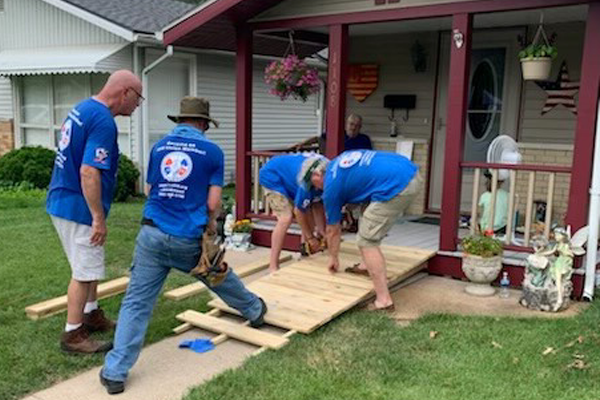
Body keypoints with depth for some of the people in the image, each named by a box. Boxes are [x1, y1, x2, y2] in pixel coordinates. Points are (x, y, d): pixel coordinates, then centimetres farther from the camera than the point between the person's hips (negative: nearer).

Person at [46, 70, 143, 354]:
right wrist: (99, 218, -22)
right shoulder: (103, 121, -22)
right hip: (78, 208, -10)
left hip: (62, 202, 10)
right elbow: (89, 173, -28)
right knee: (84, 272, 2)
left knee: (91, 265, 23)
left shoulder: (81, 109, 9)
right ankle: (73, 335, 15)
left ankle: (91, 314, 38)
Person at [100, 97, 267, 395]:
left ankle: (115, 373, 0)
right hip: (189, 239, -1)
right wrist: (211, 225, 17)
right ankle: (254, 311, 48)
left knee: (136, 302, 2)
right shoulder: (212, 151, 1)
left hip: (152, 234, 2)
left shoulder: (159, 146, 11)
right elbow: (213, 203, -2)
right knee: (220, 275, 24)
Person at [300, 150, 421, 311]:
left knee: (366, 241, -2)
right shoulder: (339, 161, 23)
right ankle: (369, 265, 33)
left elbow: (333, 230, 15)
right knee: (368, 221, 27)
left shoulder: (331, 185, 4)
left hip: (396, 187, -9)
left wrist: (333, 258, 32)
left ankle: (384, 300, -4)